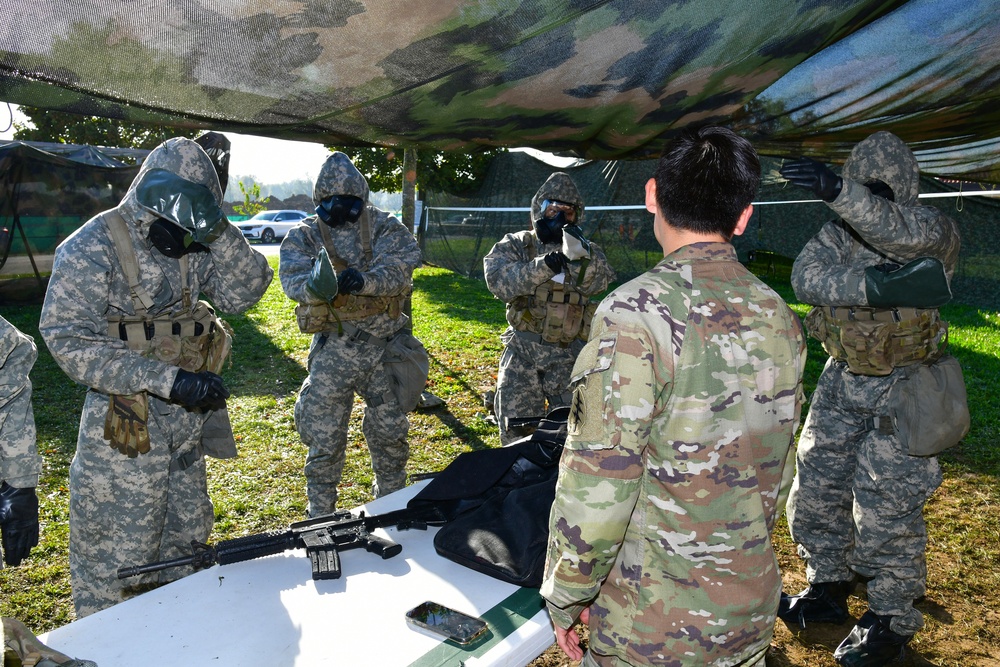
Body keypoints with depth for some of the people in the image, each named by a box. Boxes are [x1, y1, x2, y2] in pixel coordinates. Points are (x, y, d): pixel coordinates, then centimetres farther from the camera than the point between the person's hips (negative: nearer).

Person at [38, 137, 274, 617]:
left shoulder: (194, 246, 4)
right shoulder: (94, 247, -15)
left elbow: (244, 292, -2)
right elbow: (69, 341, -21)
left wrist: (216, 227, -12)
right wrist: (167, 379, -29)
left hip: (188, 419, 7)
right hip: (125, 429, -7)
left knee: (184, 541, 20)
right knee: (117, 562, 5)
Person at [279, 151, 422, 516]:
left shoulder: (385, 226, 2)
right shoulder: (304, 235, 2)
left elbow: (401, 265, -16)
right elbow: (292, 277, -16)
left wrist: (364, 280, -36)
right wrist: (315, 286, -40)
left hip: (386, 347, 1)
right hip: (334, 350, -1)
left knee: (391, 432, 14)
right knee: (323, 437, 5)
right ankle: (321, 517, 24)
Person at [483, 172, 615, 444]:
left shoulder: (590, 252, 10)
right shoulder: (516, 245, 6)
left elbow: (606, 287, -8)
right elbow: (499, 281, -12)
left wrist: (583, 259, -25)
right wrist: (540, 267, -26)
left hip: (571, 356, 1)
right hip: (523, 352, 0)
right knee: (516, 431, 4)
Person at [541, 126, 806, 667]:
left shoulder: (636, 312, -22)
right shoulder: (778, 318, 0)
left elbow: (598, 480, -23)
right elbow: (777, 465, 9)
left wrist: (565, 595, -9)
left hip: (652, 622, -6)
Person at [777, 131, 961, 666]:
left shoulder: (933, 231, -11)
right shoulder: (840, 231, 1)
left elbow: (902, 232, -36)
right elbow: (805, 276, -18)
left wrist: (837, 190, -51)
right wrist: (871, 287, -34)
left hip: (901, 388, -5)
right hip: (842, 380, 5)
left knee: (887, 505, -1)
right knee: (815, 488, 11)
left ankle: (891, 620, 20)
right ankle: (827, 590, 32)